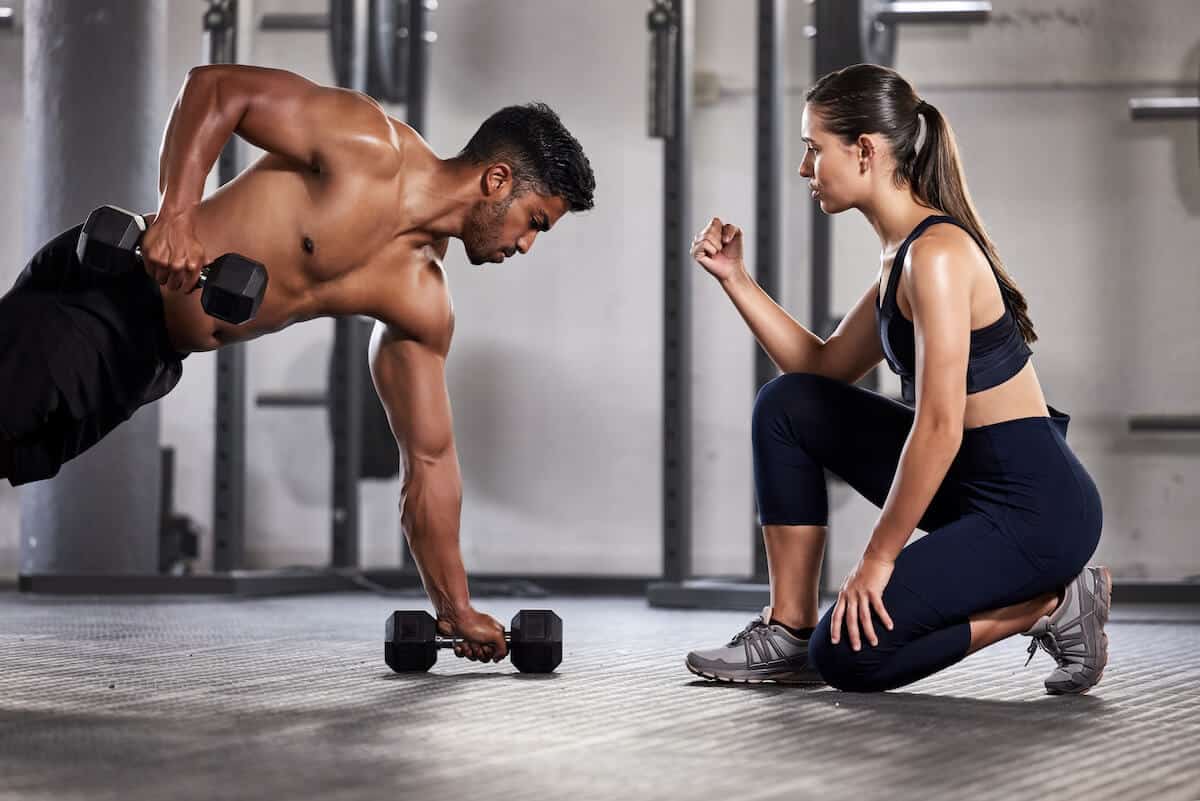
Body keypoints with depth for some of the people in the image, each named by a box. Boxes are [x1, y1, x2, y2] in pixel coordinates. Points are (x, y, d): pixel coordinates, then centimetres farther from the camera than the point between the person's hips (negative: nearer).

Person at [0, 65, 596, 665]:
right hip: (97, 293, -7)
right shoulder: (372, 147, -16)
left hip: (147, 363, 7)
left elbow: (430, 459, 9)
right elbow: (215, 85, -14)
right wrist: (176, 215, -28)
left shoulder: (422, 306, 4)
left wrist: (456, 609, 8)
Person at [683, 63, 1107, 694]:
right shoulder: (903, 251, 10)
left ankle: (1050, 604, 0)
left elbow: (939, 427, -24)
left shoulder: (936, 253, -21)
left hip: (1036, 508, -9)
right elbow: (824, 369, 21)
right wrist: (734, 278, 13)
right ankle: (789, 629, 10)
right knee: (787, 406, 8)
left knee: (846, 655, -14)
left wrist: (879, 558, -18)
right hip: (970, 485, 9)